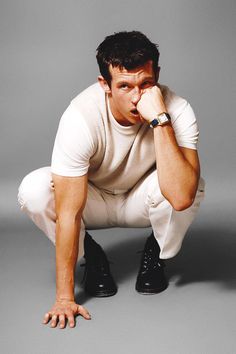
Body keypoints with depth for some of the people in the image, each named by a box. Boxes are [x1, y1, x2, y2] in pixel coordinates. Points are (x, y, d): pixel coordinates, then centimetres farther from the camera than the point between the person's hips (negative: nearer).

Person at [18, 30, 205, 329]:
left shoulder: (177, 110, -29)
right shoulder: (80, 117, -32)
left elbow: (181, 198, -43)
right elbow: (69, 213, -31)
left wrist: (159, 120, -46)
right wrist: (65, 297, -29)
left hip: (143, 200, 0)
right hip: (94, 199, 0)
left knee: (190, 186, -34)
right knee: (33, 190, -30)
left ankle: (156, 254, 0)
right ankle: (91, 256, 0)